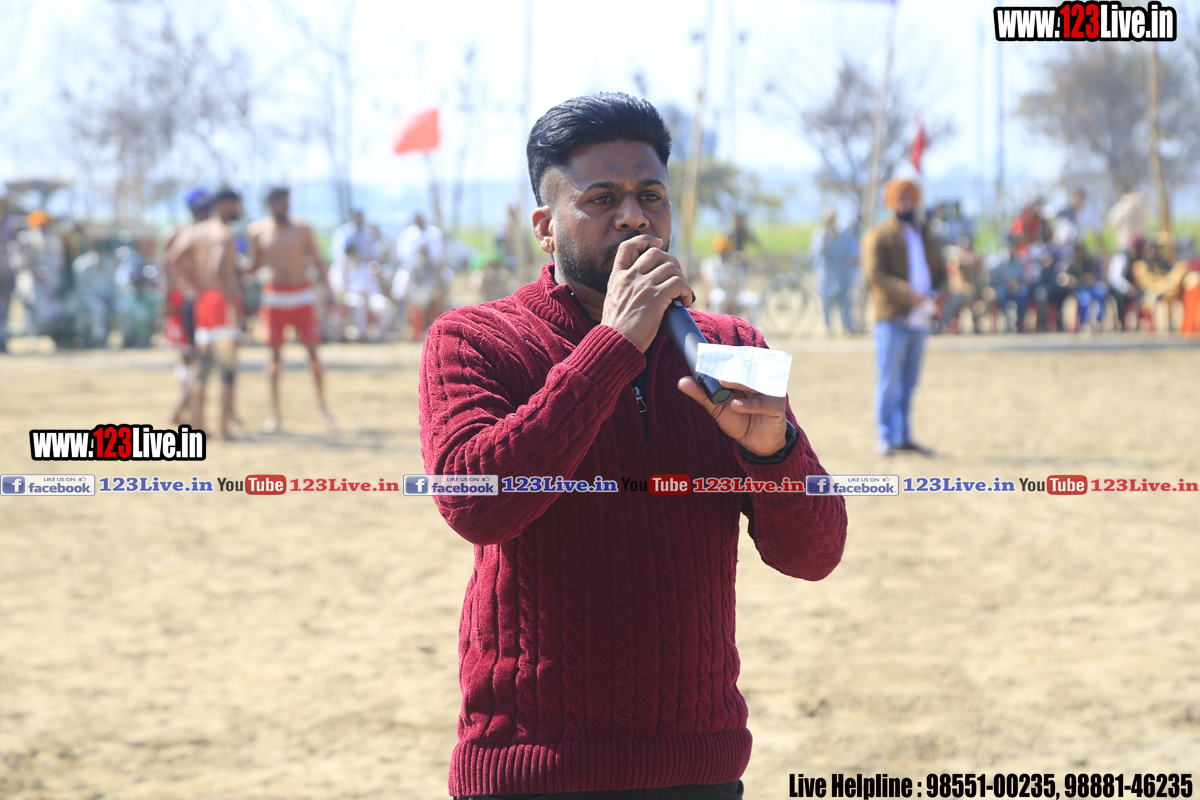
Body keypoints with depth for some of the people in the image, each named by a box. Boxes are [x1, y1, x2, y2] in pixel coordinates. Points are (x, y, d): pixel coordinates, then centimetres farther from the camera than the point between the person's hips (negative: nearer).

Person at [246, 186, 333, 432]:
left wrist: (328, 291, -1)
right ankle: (275, 414, 5)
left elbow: (316, 261, 4)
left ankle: (321, 402, 17)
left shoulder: (301, 229, 0)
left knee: (313, 350, -1)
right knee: (275, 354, 0)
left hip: (302, 296, 0)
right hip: (275, 297, 0)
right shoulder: (258, 231, 1)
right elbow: (256, 264, 10)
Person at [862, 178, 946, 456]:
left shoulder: (926, 238, 19)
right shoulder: (879, 236, -1)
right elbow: (875, 272, -13)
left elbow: (940, 272, 20)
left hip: (919, 319, 6)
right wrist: (908, 293, -22)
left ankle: (904, 437, 14)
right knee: (889, 381, -8)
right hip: (892, 319, -6)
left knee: (909, 382, 9)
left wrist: (936, 295, -3)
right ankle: (887, 439, -6)